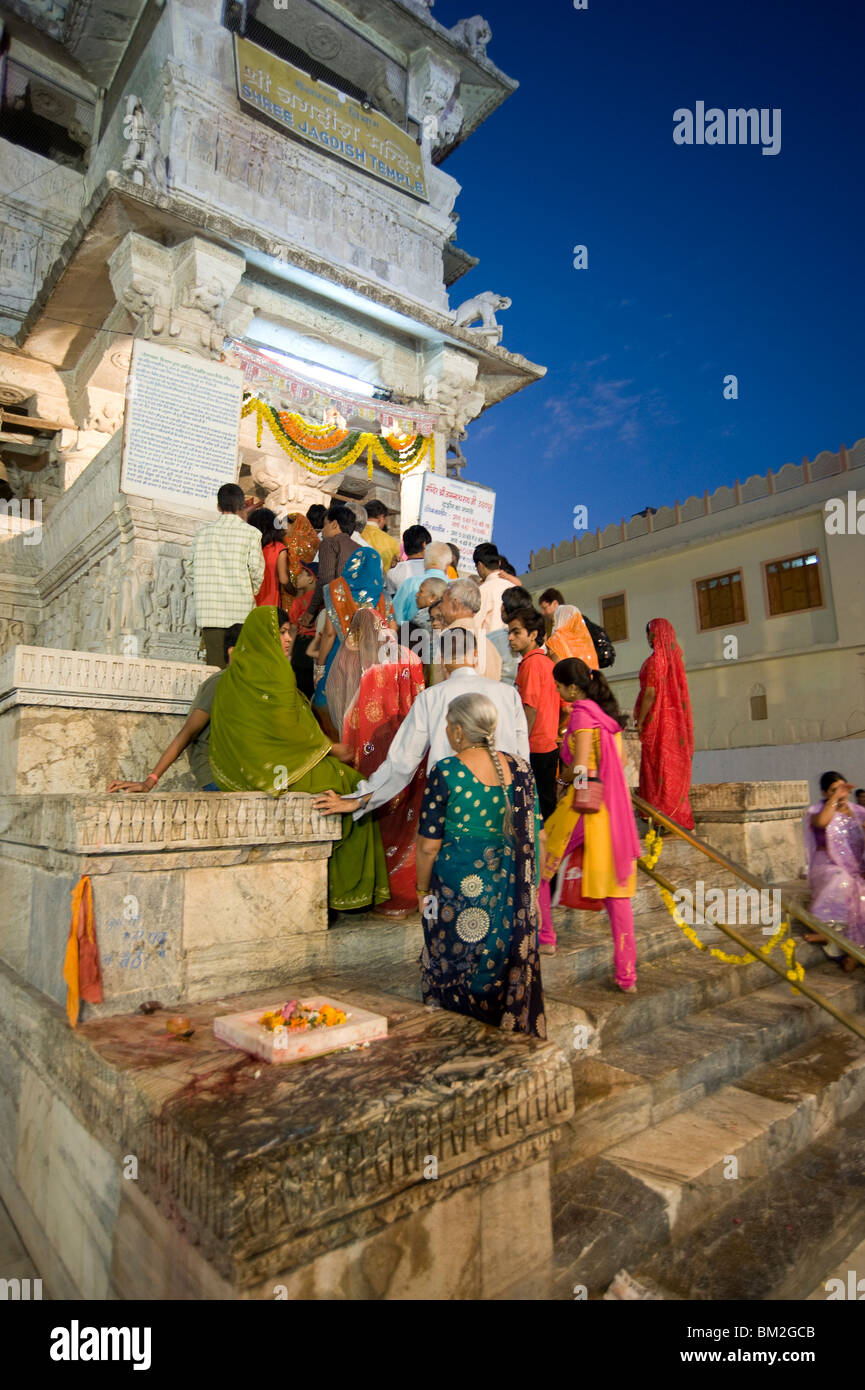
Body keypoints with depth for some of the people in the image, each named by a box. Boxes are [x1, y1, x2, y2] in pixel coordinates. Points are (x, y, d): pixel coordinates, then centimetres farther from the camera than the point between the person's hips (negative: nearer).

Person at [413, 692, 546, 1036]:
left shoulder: (445, 772, -14)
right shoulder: (519, 769, -2)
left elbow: (429, 846, -12)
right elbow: (536, 835, 2)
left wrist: (423, 889, 2)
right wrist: (526, 885, 14)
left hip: (458, 888, -4)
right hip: (511, 891, 4)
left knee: (455, 973, 14)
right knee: (509, 972, 18)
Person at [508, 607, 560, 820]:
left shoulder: (531, 662, -14)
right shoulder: (546, 661, 15)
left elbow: (530, 709, -19)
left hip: (535, 748, -9)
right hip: (549, 744, 9)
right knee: (547, 804, 14)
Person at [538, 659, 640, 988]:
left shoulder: (582, 715, -14)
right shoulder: (608, 712, 10)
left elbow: (580, 768, -20)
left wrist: (565, 775, -1)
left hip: (583, 806, -7)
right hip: (615, 808, 8)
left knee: (537, 869, 15)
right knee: (617, 890, 8)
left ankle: (543, 937, 26)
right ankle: (626, 975, 12)